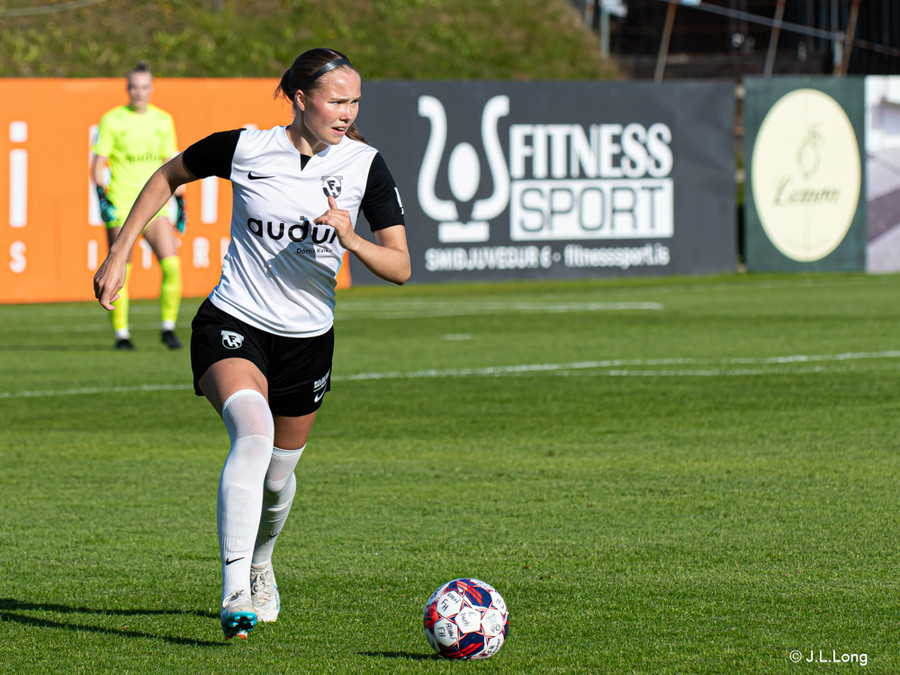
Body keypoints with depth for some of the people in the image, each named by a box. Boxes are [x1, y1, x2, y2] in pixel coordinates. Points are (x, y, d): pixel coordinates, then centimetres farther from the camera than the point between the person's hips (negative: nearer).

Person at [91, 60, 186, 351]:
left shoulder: (163, 120, 10)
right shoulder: (112, 120, -2)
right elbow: (98, 164, -1)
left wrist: (180, 201, 14)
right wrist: (102, 198, -14)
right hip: (120, 207, -3)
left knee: (172, 265, -12)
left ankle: (168, 327, 3)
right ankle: (121, 334, 12)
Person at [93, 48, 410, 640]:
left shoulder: (365, 165, -7)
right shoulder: (244, 148, -10)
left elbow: (400, 267, -7)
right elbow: (169, 177, 9)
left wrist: (351, 241, -27)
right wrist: (119, 254, 7)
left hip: (308, 339, 3)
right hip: (233, 325, -3)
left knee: (279, 473, 15)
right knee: (253, 431, -30)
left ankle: (259, 564, 50)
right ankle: (235, 596, -37)